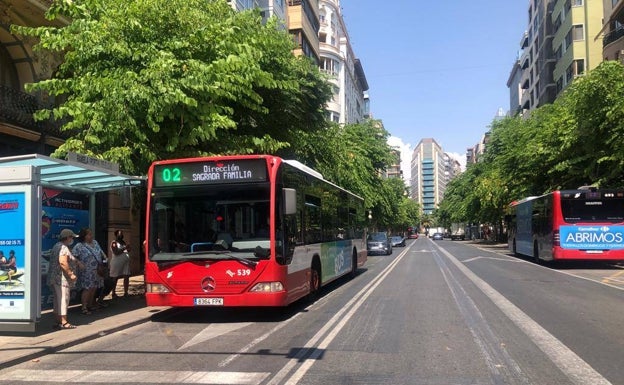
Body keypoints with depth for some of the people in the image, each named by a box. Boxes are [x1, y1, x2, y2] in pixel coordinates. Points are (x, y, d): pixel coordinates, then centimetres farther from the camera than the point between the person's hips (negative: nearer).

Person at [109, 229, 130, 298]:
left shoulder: (123, 242, 16)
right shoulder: (114, 243, -4)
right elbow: (116, 252, -15)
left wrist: (128, 249, 3)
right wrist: (124, 248, -18)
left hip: (125, 262, 6)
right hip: (117, 263, -6)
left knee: (126, 277, -1)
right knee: (115, 278, 3)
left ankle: (126, 293, 4)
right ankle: (113, 293, 10)